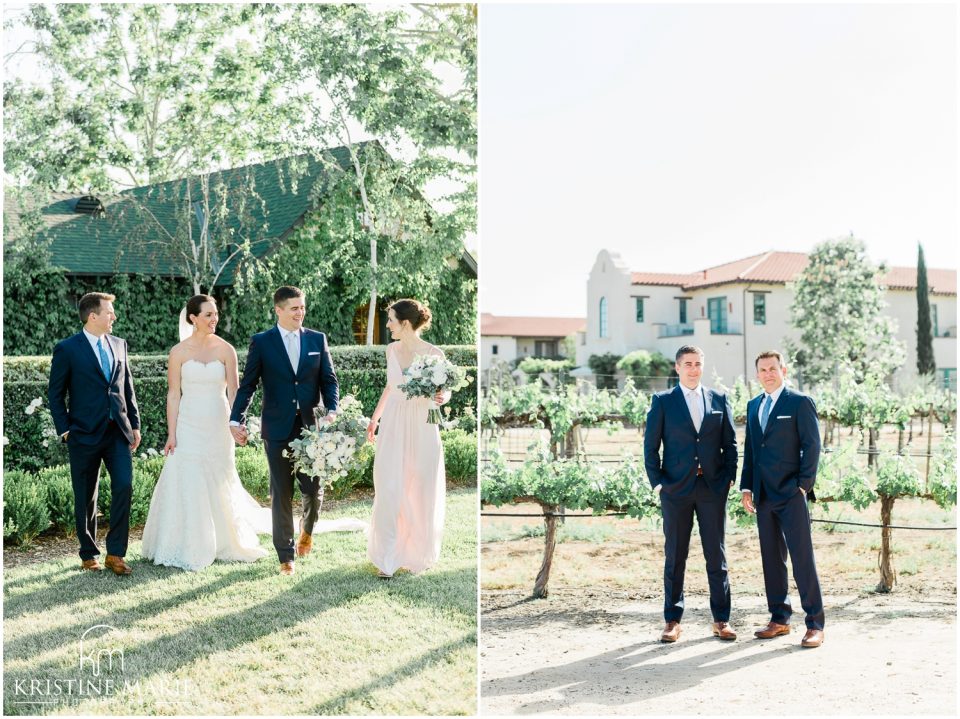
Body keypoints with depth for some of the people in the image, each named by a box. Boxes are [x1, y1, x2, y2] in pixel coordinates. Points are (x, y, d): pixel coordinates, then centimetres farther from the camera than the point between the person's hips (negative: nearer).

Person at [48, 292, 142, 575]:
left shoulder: (118, 344, 9)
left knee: (124, 486, -10)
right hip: (85, 435, -3)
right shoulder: (67, 349, -5)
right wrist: (65, 430, -6)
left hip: (118, 431, 3)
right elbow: (55, 394, -1)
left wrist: (135, 424, 11)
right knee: (85, 498, 7)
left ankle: (115, 553, 0)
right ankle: (89, 554, 23)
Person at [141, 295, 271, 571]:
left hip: (218, 426, 1)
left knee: (220, 486, 11)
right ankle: (186, 549, 13)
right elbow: (173, 394, -2)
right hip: (188, 427, -1)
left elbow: (233, 392, -1)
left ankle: (224, 544, 30)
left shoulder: (226, 350, 0)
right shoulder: (179, 352, -3)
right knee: (186, 485, 0)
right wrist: (171, 434, -6)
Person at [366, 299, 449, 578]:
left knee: (421, 492, 8)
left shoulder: (434, 353, -11)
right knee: (388, 490, -2)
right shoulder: (392, 349, 3)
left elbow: (446, 390, -2)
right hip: (392, 426, 3)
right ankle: (388, 557, 8)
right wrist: (375, 418, 21)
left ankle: (419, 552, 30)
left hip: (421, 427, -3)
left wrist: (441, 397, -25)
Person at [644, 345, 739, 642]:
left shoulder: (719, 399, 9)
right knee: (675, 556, 4)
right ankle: (673, 620, 12)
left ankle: (721, 619, 14)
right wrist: (657, 482, -5)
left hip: (713, 488, 2)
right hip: (676, 489, -1)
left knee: (717, 555, 5)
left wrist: (729, 478, 1)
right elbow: (650, 445, 2)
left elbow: (730, 442, 10)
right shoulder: (662, 401, 3)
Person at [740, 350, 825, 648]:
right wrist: (746, 487, 11)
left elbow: (811, 446, -6)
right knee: (772, 557, 9)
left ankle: (815, 623, 0)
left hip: (791, 493, -6)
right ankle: (779, 618, 18)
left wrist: (803, 485, -12)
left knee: (802, 557, -6)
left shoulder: (800, 402, -2)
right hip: (764, 495, 6)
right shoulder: (753, 406, 16)